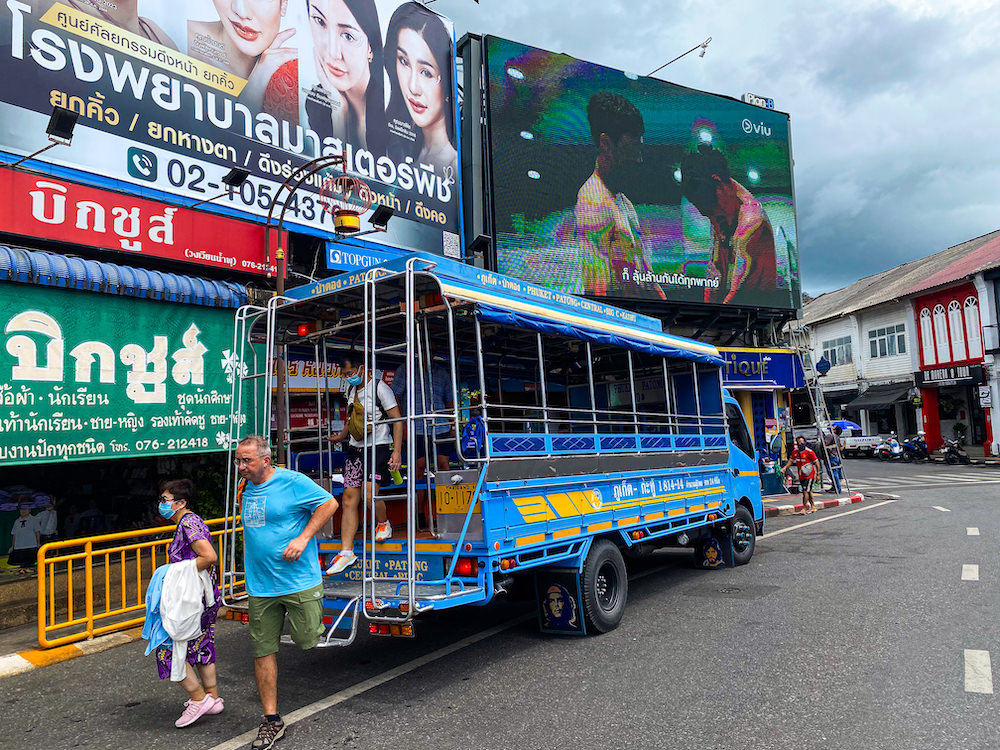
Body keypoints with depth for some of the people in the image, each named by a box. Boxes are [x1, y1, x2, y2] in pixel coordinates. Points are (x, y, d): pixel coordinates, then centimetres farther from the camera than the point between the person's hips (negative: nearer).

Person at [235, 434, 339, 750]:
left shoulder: (292, 481, -12)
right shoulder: (244, 489, 8)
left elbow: (329, 503, -10)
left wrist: (302, 538, -18)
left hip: (298, 580, -5)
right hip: (260, 587, 5)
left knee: (305, 641, 2)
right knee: (263, 652, 6)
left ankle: (315, 613, 36)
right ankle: (271, 721, 18)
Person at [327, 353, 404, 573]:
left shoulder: (379, 388, -7)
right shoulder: (351, 390, 15)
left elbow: (397, 419, -10)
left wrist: (396, 451, -16)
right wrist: (341, 436, 38)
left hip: (378, 448, -7)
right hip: (356, 448, 7)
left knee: (369, 493, -21)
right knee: (349, 497, -2)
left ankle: (384, 524, 11)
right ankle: (346, 552, 1)